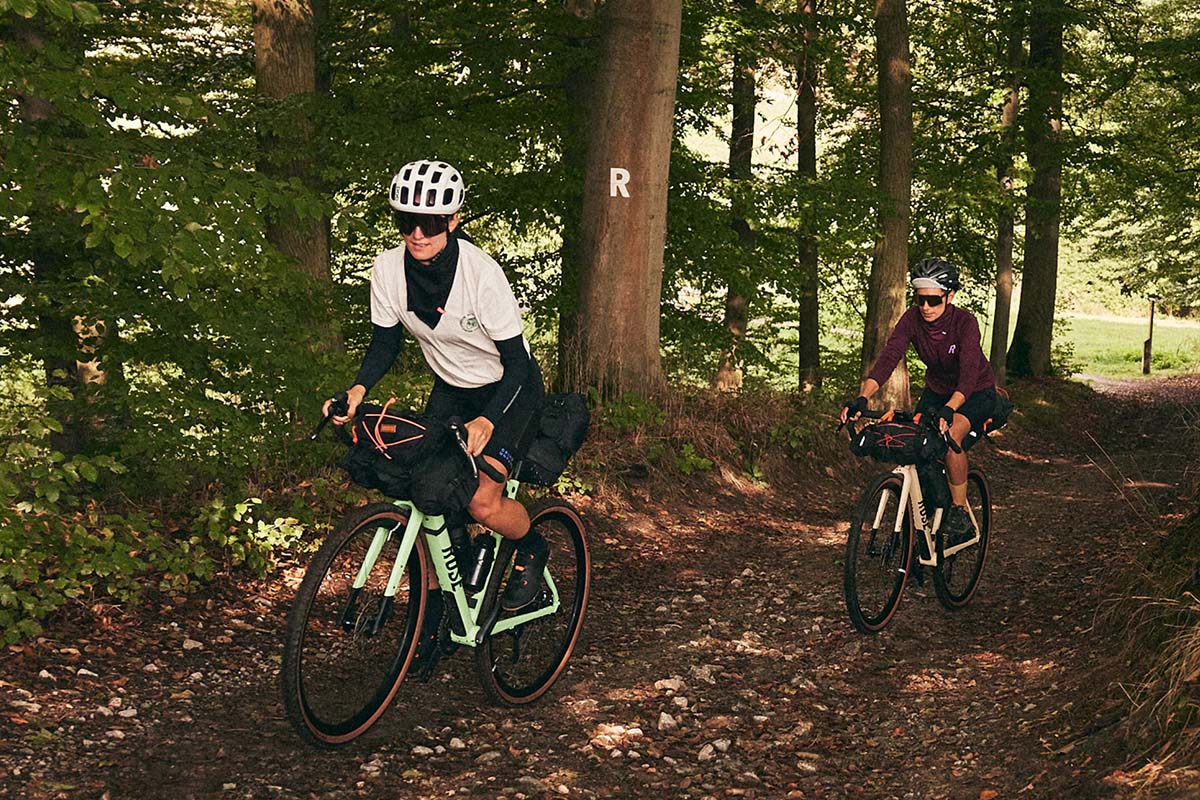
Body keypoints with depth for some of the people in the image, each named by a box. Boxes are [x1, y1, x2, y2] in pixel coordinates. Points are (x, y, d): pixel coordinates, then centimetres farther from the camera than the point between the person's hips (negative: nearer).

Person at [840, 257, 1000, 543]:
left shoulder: (964, 322, -29)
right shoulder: (913, 319, -19)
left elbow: (969, 372, -41)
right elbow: (888, 357, -31)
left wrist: (949, 409, -59)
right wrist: (862, 398, -47)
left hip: (976, 393, -5)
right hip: (936, 389, 5)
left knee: (952, 436, -32)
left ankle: (959, 513, -15)